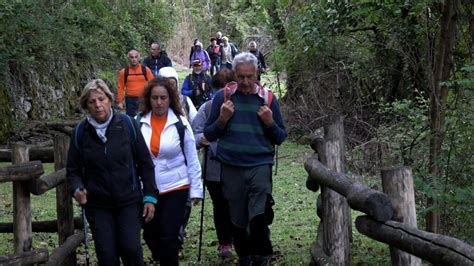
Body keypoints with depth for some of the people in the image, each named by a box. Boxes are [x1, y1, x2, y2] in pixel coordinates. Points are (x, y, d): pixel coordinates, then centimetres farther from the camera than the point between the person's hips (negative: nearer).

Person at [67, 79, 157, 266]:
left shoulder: (127, 124, -5)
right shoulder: (80, 132, -2)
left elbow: (145, 162, 0)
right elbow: (73, 170, 5)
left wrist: (150, 196, -3)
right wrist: (77, 190, -16)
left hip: (129, 201, -1)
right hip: (98, 206, 1)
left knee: (131, 248, -15)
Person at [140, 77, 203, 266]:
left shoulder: (180, 123, -7)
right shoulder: (139, 123, -3)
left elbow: (192, 159, -2)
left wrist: (196, 189, -3)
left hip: (176, 188, -2)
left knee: (168, 236, -4)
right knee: (150, 234, 12)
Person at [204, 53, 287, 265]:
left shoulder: (267, 98, 5)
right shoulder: (222, 96, 3)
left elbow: (280, 138, 10)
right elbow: (209, 135, 7)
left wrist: (270, 123, -9)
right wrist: (222, 120, -11)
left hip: (260, 166, -1)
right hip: (231, 168, 1)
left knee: (259, 217, -16)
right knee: (238, 219, 9)